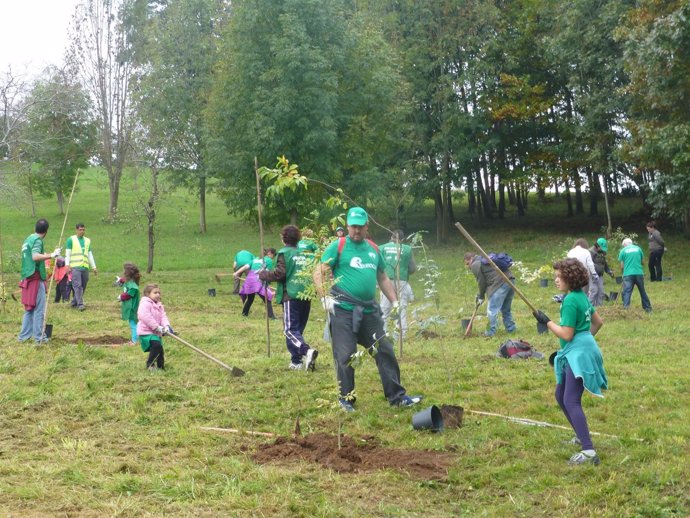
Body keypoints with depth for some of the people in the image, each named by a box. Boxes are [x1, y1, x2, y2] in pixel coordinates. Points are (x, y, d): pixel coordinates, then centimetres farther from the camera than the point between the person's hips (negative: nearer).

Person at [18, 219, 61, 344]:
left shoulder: (27, 239, 16)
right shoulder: (37, 240, -11)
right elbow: (35, 256, -26)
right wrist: (51, 255, -29)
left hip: (27, 278, 9)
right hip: (36, 278, -9)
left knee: (29, 309, 14)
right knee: (39, 309, -5)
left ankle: (24, 335, 15)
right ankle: (39, 337, -4)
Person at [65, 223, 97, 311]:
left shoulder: (87, 240, 20)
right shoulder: (71, 239, 7)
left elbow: (90, 255, 23)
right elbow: (67, 253, 2)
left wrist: (94, 267, 19)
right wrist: (67, 265, -10)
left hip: (85, 267, 5)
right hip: (75, 267, -5)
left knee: (83, 287, 4)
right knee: (77, 286, -14)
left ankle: (74, 302, 18)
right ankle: (80, 304, -18)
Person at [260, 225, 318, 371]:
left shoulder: (284, 253, -3)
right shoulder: (305, 253, 15)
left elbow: (279, 273, -10)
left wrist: (263, 274, 4)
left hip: (291, 296, -6)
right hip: (306, 296, 6)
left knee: (290, 330, -7)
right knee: (298, 329, 14)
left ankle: (306, 350, -30)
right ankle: (296, 361, 14)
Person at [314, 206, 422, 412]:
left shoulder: (373, 249, 16)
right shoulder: (338, 246, -1)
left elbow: (383, 278, 25)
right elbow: (319, 274, -5)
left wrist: (394, 301, 19)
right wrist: (325, 298, -16)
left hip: (369, 311, 5)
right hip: (343, 310, -5)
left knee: (385, 351, 6)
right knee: (345, 357, -1)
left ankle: (396, 396, 14)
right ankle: (346, 399, 13)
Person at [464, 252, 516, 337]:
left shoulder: (475, 265, 1)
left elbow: (481, 282, -1)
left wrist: (481, 297, 12)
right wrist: (480, 295, 33)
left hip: (500, 284, -10)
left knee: (492, 310, -2)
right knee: (506, 309, 21)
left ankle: (491, 332, 1)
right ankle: (511, 328, 27)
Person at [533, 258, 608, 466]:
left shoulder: (570, 301, -17)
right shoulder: (581, 296, 12)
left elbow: (566, 334, -19)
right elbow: (598, 322, 21)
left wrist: (547, 322, -9)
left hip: (579, 354, -11)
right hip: (576, 353, 11)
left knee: (571, 401, -17)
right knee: (561, 395, 20)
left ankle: (588, 452, -25)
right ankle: (581, 436, 30)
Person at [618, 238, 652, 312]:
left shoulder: (623, 251, 4)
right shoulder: (638, 248, 10)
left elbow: (622, 265, 3)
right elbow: (643, 262, 15)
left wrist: (623, 271, 22)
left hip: (628, 274, -3)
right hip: (639, 273, 3)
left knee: (627, 293, -5)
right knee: (642, 291, 17)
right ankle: (648, 308, 26)